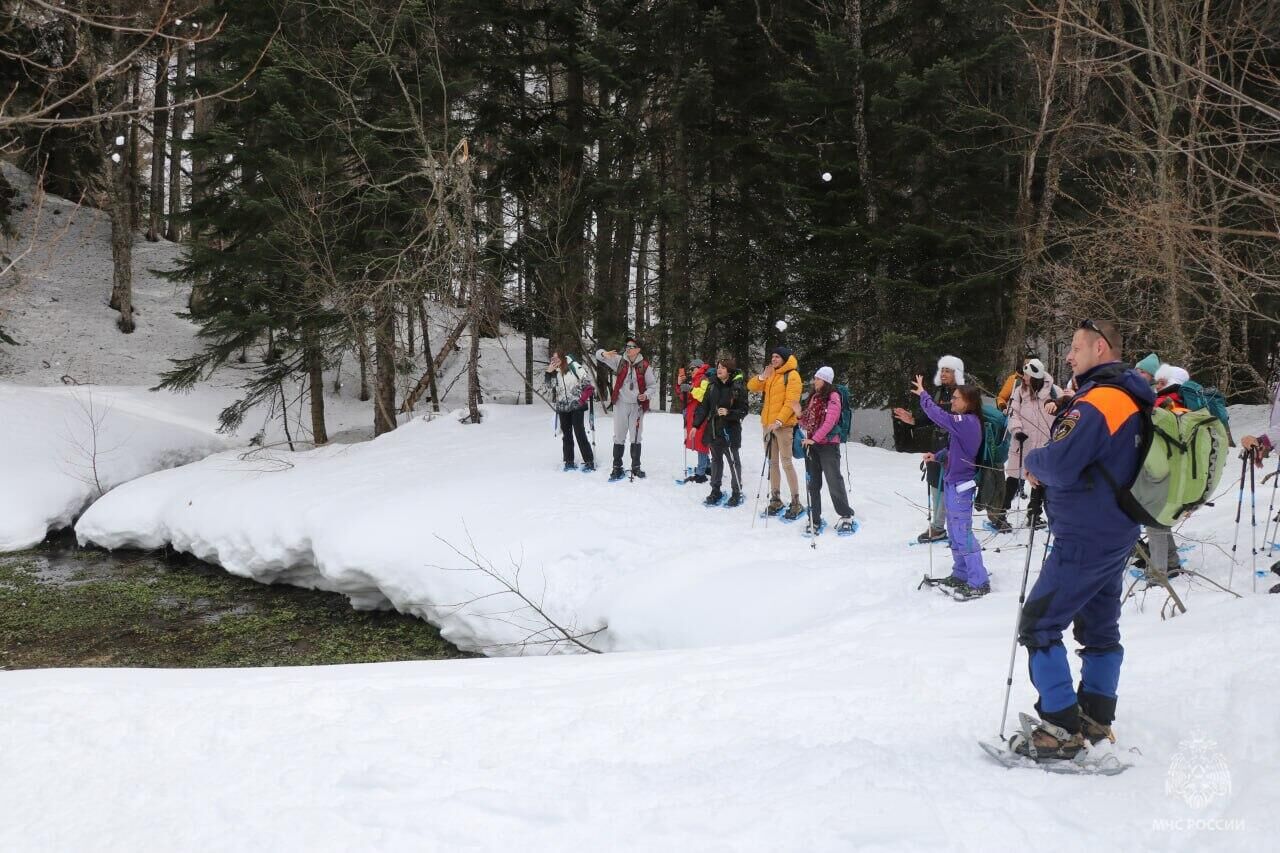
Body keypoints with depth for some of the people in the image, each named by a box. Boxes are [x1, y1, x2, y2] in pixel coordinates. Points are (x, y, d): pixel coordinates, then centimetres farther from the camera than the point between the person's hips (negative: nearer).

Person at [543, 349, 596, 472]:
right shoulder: (553, 372, 8)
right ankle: (569, 461, 19)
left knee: (580, 432, -8)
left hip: (576, 405, -5)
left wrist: (586, 391, -17)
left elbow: (586, 376, -11)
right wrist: (548, 373, -5)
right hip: (562, 407, 5)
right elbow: (547, 386, 7)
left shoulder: (573, 366, -8)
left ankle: (589, 461, -3)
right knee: (566, 434, 10)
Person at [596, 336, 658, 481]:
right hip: (621, 404, 1)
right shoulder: (619, 360, -2)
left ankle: (636, 467, 19)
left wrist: (646, 394, -15)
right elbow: (598, 354, -1)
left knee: (636, 437, 9)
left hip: (637, 405, 0)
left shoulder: (645, 365, -5)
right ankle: (617, 467, 11)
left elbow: (653, 384, 4)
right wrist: (604, 354, -24)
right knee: (619, 436, 4)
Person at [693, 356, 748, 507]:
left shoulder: (738, 387, -9)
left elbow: (743, 410, -9)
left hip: (730, 430, -5)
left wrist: (728, 413, -25)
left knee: (733, 461, 3)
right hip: (713, 429, 5)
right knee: (716, 460, 13)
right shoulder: (713, 386, 7)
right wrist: (696, 425, 5)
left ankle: (736, 493, 12)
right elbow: (704, 406, 10)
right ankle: (715, 490, 23)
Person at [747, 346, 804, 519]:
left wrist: (779, 421, -22)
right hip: (768, 425, 7)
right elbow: (752, 387, 14)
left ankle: (796, 503, -2)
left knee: (786, 463, -8)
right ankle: (775, 499, 18)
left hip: (783, 425, -7)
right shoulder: (770, 375, 16)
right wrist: (762, 376, -3)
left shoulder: (792, 375, -7)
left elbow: (791, 402, -14)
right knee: (772, 463, 10)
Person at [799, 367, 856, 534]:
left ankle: (846, 516, 9)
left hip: (828, 444, -7)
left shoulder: (833, 396, -7)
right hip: (811, 444, 7)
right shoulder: (814, 397, 15)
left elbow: (830, 421, -17)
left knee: (834, 481, -3)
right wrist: (800, 415, 0)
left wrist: (815, 438, -22)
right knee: (813, 482, 7)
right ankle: (814, 518, 13)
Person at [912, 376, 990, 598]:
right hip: (953, 483, 10)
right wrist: (936, 457, -1)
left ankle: (979, 583, 0)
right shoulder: (964, 422, 10)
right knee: (955, 533, 18)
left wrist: (923, 394, -6)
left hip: (960, 485, -10)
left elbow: (937, 414, -20)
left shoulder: (967, 421, -20)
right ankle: (961, 575, 29)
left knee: (963, 534, -6)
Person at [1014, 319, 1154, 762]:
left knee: (1038, 625, -3)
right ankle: (1095, 720, 25)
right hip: (1117, 535, 10)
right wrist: (1047, 471, 6)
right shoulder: (1132, 399, 11)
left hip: (1084, 538, -10)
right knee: (1099, 626, 17)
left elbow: (1060, 464, -26)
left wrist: (1033, 461, -5)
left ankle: (1062, 729, -2)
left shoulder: (1098, 401, -21)